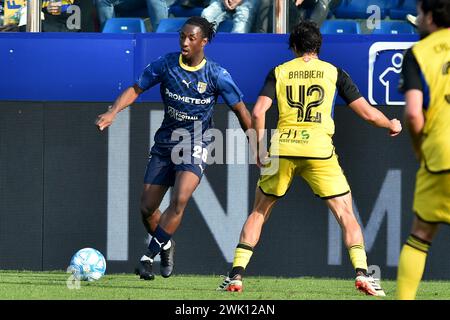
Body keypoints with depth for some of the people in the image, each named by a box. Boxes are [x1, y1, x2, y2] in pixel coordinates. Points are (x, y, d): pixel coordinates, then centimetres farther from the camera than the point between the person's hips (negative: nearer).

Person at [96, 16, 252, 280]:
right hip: (165, 142, 3)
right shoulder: (165, 65, -5)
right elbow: (136, 89, -1)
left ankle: (149, 257, -18)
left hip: (196, 145, -3)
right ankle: (166, 245, 32)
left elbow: (241, 111, -2)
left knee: (180, 200, -26)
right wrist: (113, 112, -18)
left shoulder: (217, 75, -10)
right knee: (147, 208, 1)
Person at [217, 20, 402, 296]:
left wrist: (261, 148, 10)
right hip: (319, 149, -1)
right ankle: (362, 273, -9)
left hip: (282, 149, 1)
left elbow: (258, 113, 0)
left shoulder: (279, 72, 11)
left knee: (259, 211, 16)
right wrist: (392, 125, 28)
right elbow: (367, 113, 10)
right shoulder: (334, 72, 10)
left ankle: (236, 274, 9)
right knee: (345, 212, 7)